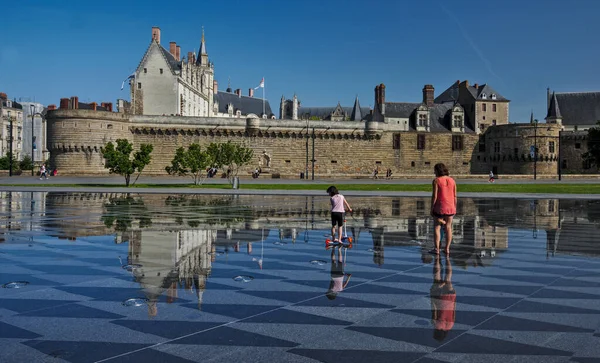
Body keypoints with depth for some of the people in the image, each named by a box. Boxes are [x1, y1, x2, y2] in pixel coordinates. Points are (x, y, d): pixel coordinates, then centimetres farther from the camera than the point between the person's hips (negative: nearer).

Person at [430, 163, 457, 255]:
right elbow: (454, 196, 5)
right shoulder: (452, 180, 5)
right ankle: (447, 248, 13)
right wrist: (454, 208, 12)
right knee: (448, 228, 11)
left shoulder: (436, 180, -10)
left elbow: (434, 196, -13)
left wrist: (431, 209, -7)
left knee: (437, 227, 3)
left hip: (439, 208, -5)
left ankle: (436, 249, 0)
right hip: (450, 208, 5)